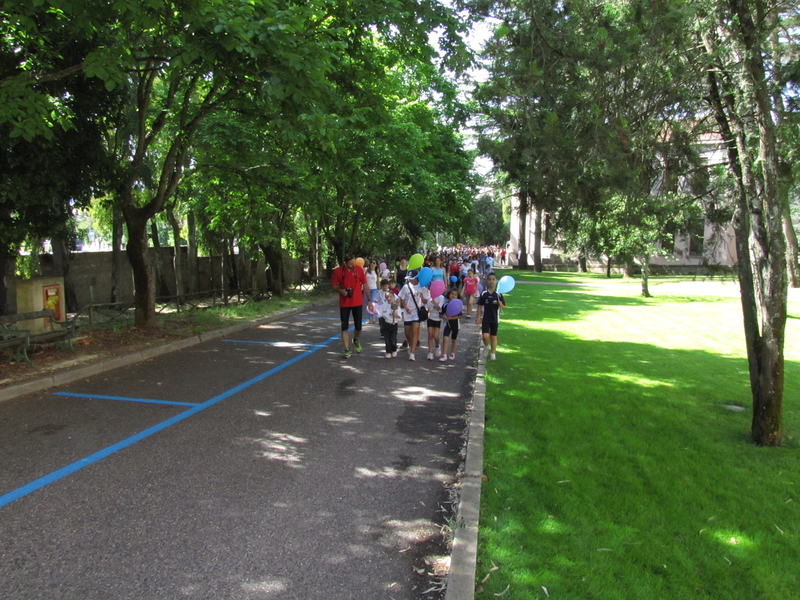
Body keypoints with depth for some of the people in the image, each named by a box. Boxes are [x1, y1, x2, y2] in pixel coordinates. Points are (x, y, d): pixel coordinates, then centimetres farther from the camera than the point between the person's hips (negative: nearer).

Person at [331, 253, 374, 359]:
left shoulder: (359, 269, -7)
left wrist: (370, 300, -3)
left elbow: (365, 285, -1)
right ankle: (347, 350, 10)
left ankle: (356, 340, 36)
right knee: (344, 327, 1)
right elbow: (333, 285, 3)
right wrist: (340, 290, -18)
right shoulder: (338, 271, -8)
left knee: (358, 327, 4)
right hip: (344, 303, 0)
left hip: (358, 302, 0)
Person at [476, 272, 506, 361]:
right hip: (485, 318, 0)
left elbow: (503, 307, -3)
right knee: (485, 336, -12)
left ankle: (493, 353, 24)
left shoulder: (498, 294, -6)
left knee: (493, 336, 10)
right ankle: (486, 346, 20)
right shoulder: (483, 294, -5)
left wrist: (500, 304, -24)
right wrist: (478, 317, -1)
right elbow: (480, 306, 2)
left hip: (495, 319, 0)